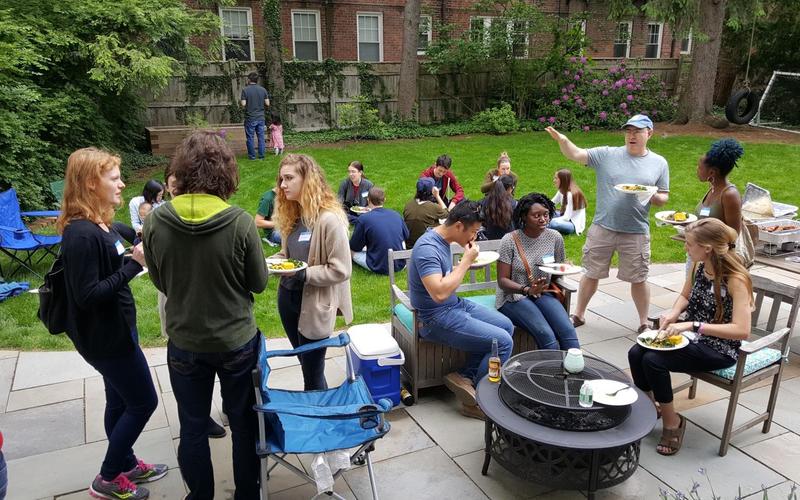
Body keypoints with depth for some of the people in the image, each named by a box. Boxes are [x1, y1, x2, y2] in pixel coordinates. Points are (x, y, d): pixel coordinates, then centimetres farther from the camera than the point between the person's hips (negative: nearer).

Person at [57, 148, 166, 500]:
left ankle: (126, 464, 40)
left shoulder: (100, 224, 4)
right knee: (143, 402, 4)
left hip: (114, 327, 9)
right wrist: (134, 264, -25)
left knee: (121, 401, 21)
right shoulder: (81, 234, -25)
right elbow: (87, 295, -26)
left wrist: (136, 247, 1)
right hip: (104, 335, -9)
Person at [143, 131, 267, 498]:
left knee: (192, 427, 20)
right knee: (243, 423, 19)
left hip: (184, 343, 2)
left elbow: (160, 282, 0)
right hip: (236, 341, -1)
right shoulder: (240, 222, -21)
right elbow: (258, 283, -9)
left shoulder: (155, 222, -15)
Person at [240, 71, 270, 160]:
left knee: (250, 137, 7)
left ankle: (252, 156, 11)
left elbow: (243, 104, -13)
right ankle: (261, 156, 10)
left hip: (250, 118, -3)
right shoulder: (263, 89, 1)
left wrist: (239, 101, 9)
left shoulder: (245, 90, -9)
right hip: (261, 117, 3)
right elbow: (267, 104, 0)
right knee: (261, 137, 8)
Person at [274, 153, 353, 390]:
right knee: (304, 361, 22)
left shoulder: (329, 219, -20)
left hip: (315, 304, -8)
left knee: (312, 371, 7)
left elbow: (341, 270, -20)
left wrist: (304, 274, -25)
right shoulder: (292, 214, 6)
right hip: (287, 297, 8)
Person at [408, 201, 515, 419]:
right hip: (436, 318, -10)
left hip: (455, 304, 10)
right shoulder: (427, 248, -24)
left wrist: (466, 264, 4)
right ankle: (475, 400, 1)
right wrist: (466, 260, -24)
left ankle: (466, 376, 8)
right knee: (503, 342, -14)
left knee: (506, 326, 9)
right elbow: (439, 293, -33)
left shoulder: (443, 240, 6)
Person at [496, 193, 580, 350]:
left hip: (543, 294, 4)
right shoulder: (510, 240, -10)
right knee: (547, 335, -27)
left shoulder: (555, 237, 2)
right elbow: (502, 281, -10)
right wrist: (527, 290, -27)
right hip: (513, 297, -4)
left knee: (568, 331, -23)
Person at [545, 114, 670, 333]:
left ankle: (644, 323, 28)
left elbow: (664, 197, 9)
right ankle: (579, 315, 29)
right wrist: (562, 140, -27)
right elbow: (576, 155, -7)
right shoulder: (607, 155, 0)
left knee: (638, 279, 8)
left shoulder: (659, 163, 5)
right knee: (591, 274, 11)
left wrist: (653, 197, -14)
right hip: (602, 228, 0)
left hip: (636, 232, 0)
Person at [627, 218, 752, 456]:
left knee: (654, 360, -24)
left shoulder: (735, 279, -22)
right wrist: (673, 313, -6)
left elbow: (742, 330, -28)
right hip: (693, 337, 7)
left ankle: (672, 421, -1)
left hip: (720, 349, -7)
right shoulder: (699, 267, -2)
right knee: (636, 353, -13)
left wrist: (693, 325, -32)